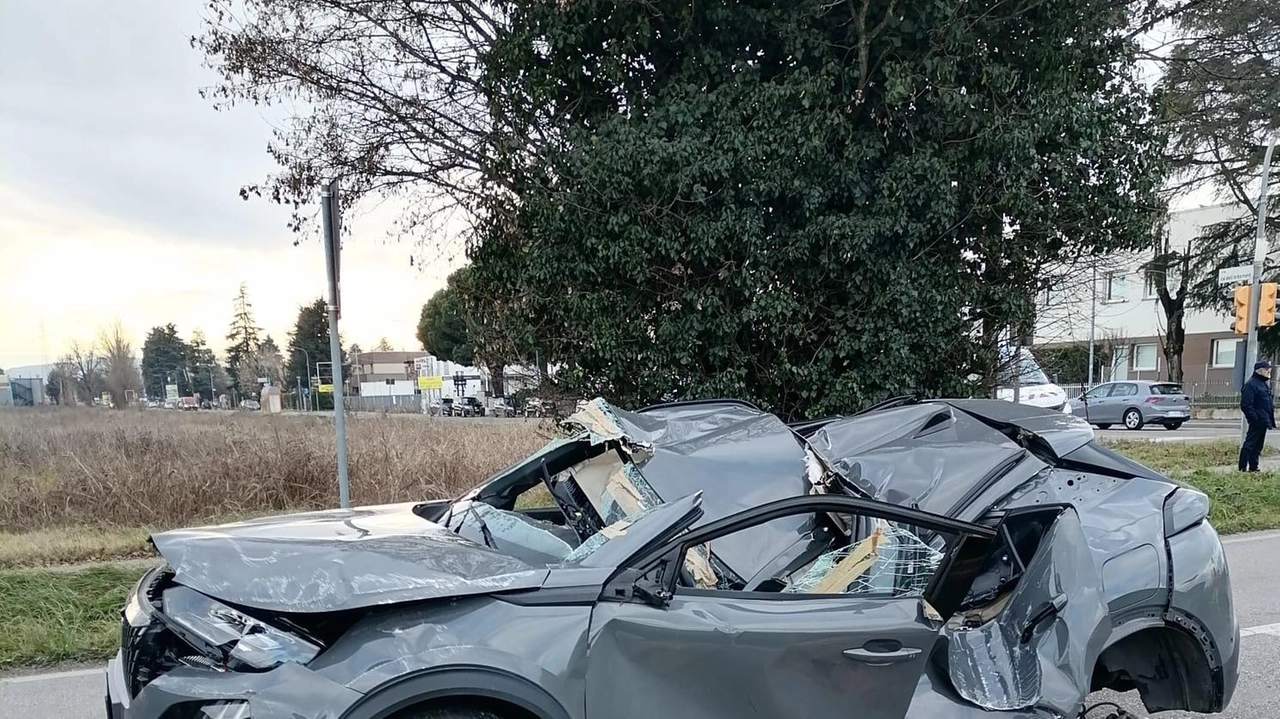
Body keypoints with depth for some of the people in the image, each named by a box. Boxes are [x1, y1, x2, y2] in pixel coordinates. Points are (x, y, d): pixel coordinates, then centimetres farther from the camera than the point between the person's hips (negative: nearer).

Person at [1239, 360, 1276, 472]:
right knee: (1250, 444, -9)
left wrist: (1271, 420, 16)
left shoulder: (1264, 384, 17)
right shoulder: (1251, 385, -14)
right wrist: (1255, 419, -23)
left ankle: (1253, 467, 20)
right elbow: (1246, 406, -20)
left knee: (1257, 446, 14)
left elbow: (1270, 404, 24)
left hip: (1263, 422, 10)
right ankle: (1243, 468, -8)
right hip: (1257, 422, -10)